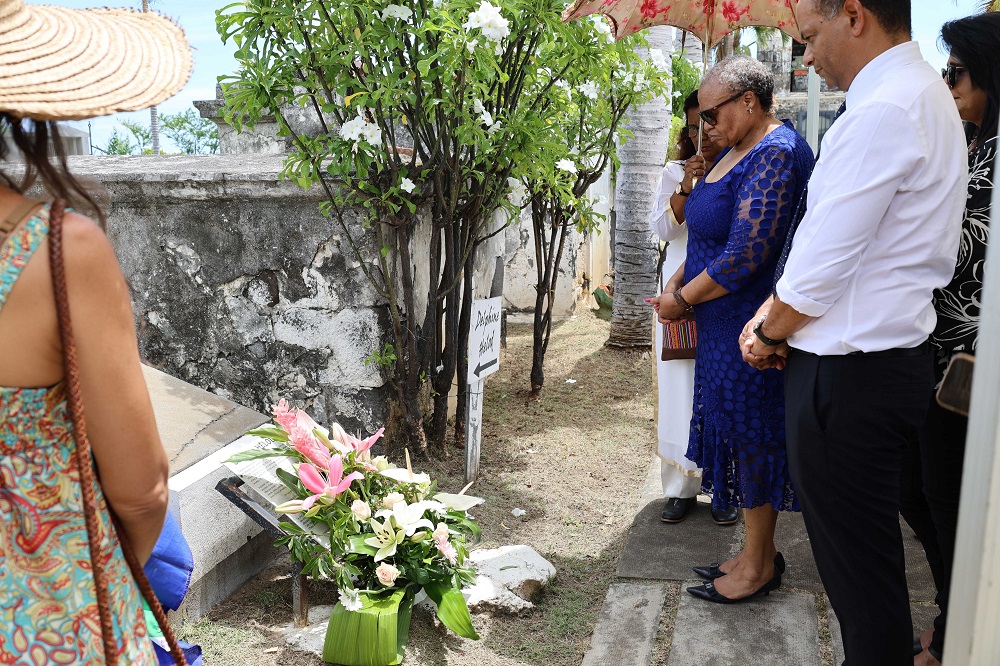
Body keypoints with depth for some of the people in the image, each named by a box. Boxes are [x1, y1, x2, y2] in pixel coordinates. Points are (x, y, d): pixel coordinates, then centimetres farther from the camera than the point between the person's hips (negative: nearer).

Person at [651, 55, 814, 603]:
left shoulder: (776, 154, -19)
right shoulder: (736, 151, 13)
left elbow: (745, 256, -25)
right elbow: (713, 234, 20)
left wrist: (682, 299, -13)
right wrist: (678, 281, 3)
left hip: (751, 326, -10)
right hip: (724, 324, 10)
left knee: (751, 436, 2)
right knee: (739, 432, 15)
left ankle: (759, 564, 19)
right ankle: (758, 552, 29)